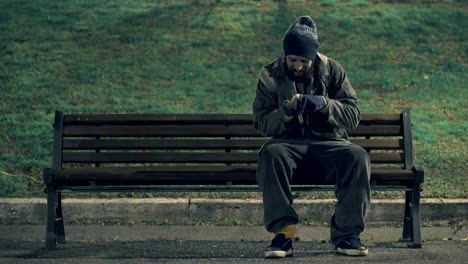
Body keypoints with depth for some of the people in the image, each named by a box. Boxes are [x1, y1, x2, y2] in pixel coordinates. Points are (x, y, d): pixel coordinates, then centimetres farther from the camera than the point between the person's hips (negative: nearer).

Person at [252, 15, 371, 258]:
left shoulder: (332, 71, 3)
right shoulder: (270, 75, 2)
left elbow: (353, 115, -2)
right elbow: (260, 122, -2)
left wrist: (325, 104, -21)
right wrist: (286, 113, -22)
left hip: (328, 143, 1)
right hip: (288, 143, -1)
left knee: (357, 157, -31)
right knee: (271, 154, -36)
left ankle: (347, 234, -22)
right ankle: (283, 231, -34)